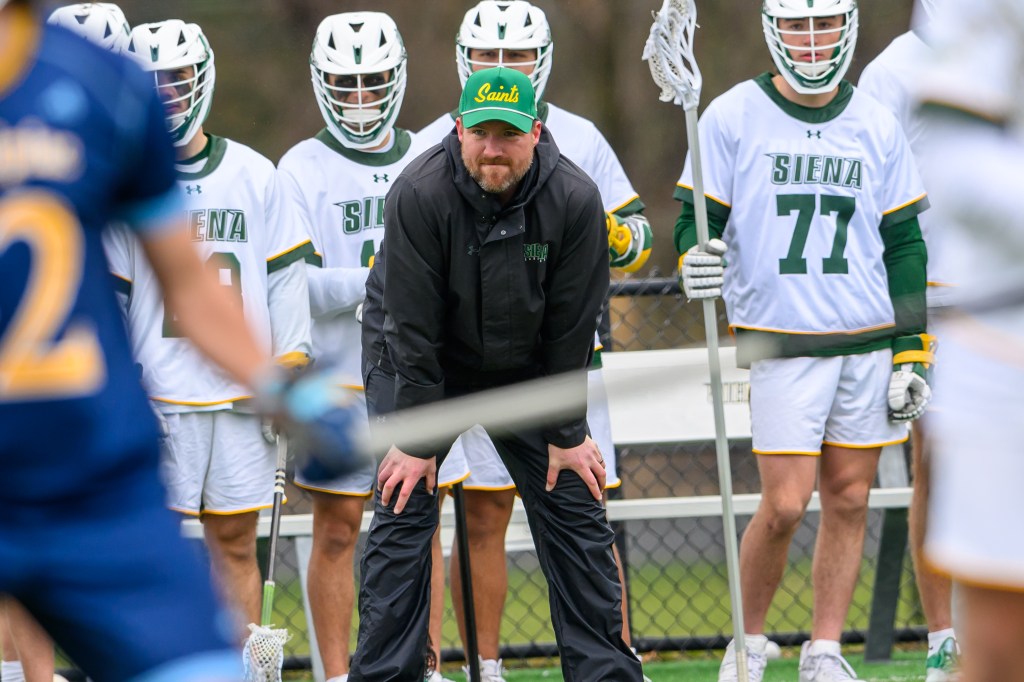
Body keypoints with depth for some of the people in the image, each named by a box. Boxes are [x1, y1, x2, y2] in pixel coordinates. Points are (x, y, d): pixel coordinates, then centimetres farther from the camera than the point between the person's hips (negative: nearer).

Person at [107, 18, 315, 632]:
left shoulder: (254, 176, 8)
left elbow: (286, 278, 9)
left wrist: (292, 373, 3)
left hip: (242, 391, 2)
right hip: (158, 393, -2)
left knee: (237, 540, 7)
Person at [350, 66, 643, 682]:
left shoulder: (574, 199, -20)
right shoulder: (419, 195, -26)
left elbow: (570, 330, -12)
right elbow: (413, 327, -22)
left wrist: (566, 434, -8)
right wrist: (417, 440, -20)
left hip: (528, 368, 2)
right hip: (422, 361, -2)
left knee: (576, 515, 0)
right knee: (403, 514, -11)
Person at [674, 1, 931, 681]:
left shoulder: (877, 126, 8)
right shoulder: (733, 117, 0)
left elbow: (905, 243, 12)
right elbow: (697, 217, 4)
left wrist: (911, 354, 8)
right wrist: (697, 258, -20)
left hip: (868, 343, 3)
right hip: (780, 340, -3)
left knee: (849, 499, 4)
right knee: (785, 504, -9)